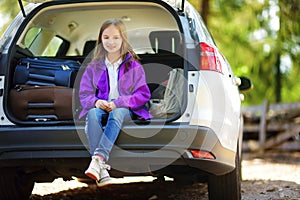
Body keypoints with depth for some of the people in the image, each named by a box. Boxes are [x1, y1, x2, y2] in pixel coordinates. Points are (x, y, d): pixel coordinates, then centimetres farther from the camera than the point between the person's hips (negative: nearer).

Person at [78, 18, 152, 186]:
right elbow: (84, 94, 11)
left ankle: (99, 158, -53)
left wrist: (117, 103, -15)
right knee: (92, 114, -35)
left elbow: (143, 94, -1)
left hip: (125, 109, -2)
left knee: (117, 113, -38)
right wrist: (95, 102, -14)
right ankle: (102, 168, -49)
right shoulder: (94, 66, 15)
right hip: (100, 107, 2)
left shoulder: (133, 65, 8)